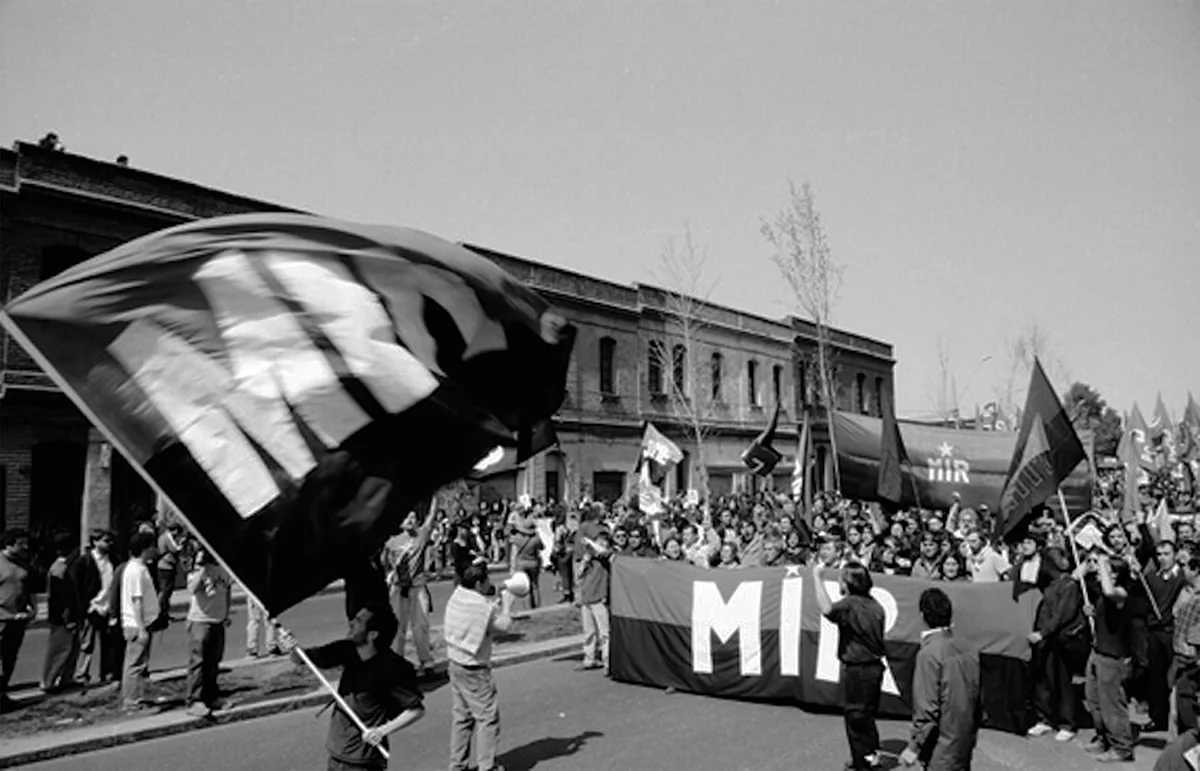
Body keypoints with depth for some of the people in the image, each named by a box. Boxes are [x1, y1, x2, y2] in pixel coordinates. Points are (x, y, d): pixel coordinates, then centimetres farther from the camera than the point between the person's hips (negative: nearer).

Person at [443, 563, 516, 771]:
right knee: (487, 716, 2)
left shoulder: (456, 596, 1)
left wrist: (498, 604, 11)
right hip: (473, 670, -8)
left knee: (460, 715, 17)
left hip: (454, 663, 8)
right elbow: (504, 625, -8)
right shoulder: (485, 607, -21)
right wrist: (507, 604, 7)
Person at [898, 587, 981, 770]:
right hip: (964, 749, 7)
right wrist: (970, 736, 20)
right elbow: (977, 701, 8)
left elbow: (927, 709, -19)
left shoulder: (929, 654, -18)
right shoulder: (969, 650, 2)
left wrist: (914, 747, -10)